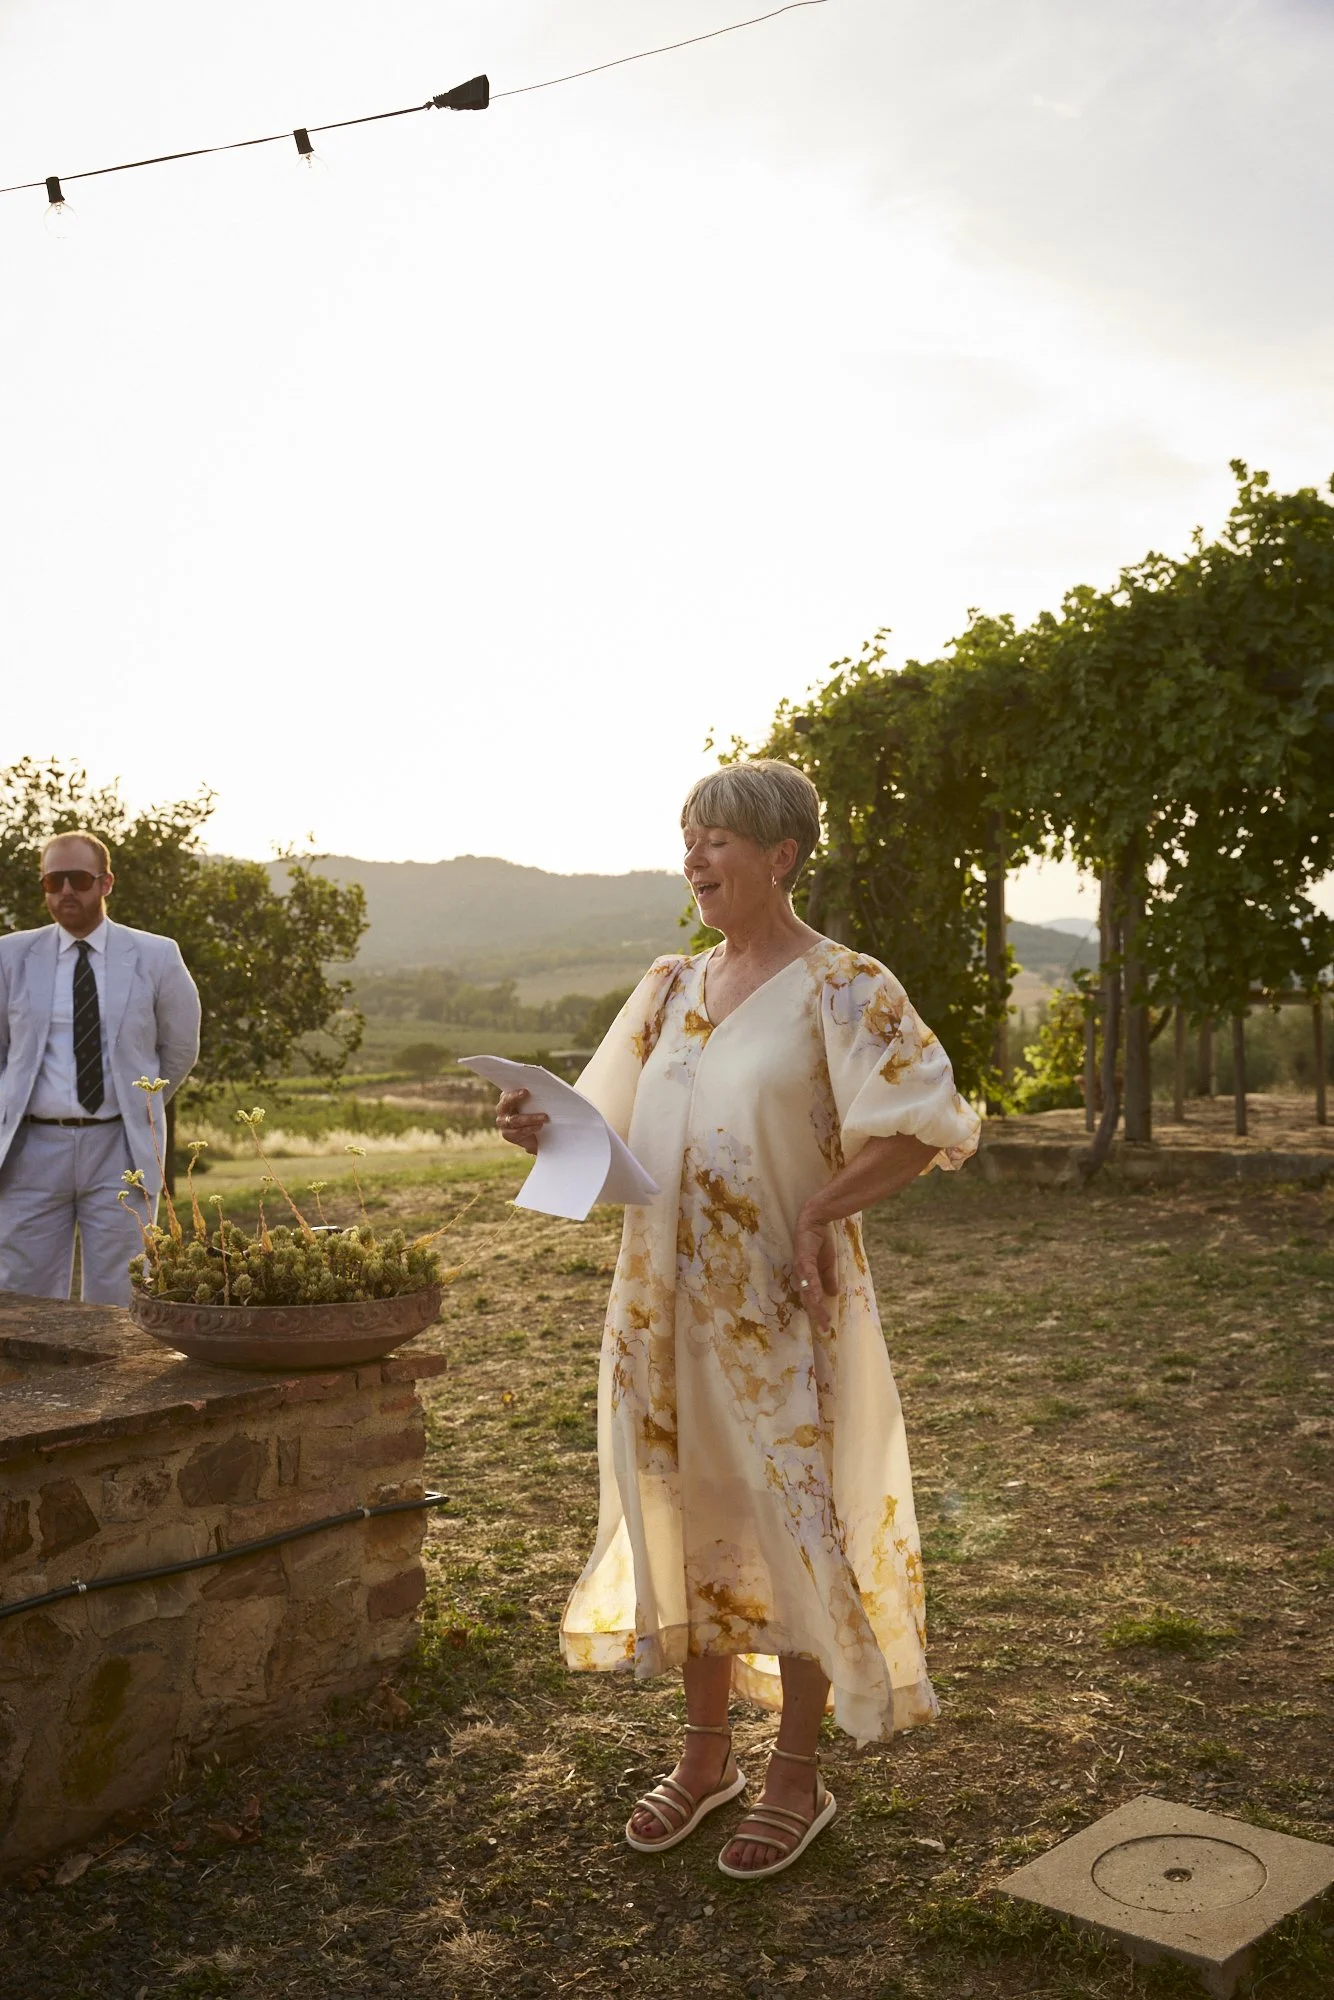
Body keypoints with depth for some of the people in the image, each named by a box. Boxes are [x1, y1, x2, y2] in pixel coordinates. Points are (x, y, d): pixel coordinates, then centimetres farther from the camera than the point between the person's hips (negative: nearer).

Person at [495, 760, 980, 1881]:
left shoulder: (843, 988, -9)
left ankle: (799, 1774, 22)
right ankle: (708, 1751, 31)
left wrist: (818, 1213, -19)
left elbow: (927, 1127, -14)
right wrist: (546, 1131, -7)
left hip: (781, 1301, -6)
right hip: (671, 1299, 6)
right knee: (688, 1509, 13)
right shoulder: (672, 987, 9)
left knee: (792, 1517, 4)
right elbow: (616, 1131, 12)